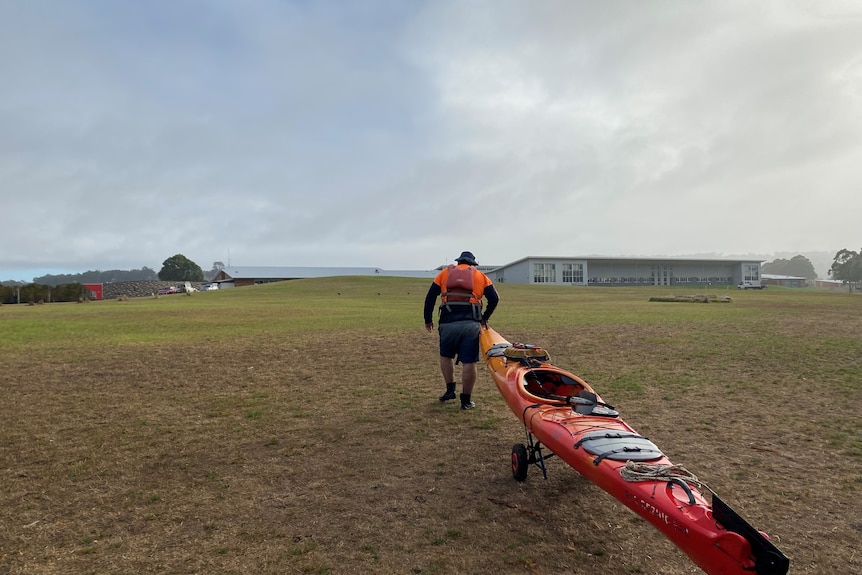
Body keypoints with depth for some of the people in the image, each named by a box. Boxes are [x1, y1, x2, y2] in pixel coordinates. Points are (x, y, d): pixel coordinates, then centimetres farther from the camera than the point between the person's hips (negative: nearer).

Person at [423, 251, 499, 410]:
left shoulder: (445, 273, 18)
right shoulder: (480, 276, 17)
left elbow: (430, 297, 12)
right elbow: (494, 299, 8)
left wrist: (428, 320, 20)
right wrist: (484, 318, 20)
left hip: (448, 323, 1)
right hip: (471, 323, -1)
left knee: (446, 356, 23)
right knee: (469, 362, 4)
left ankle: (450, 390, 20)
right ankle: (466, 400, 9)